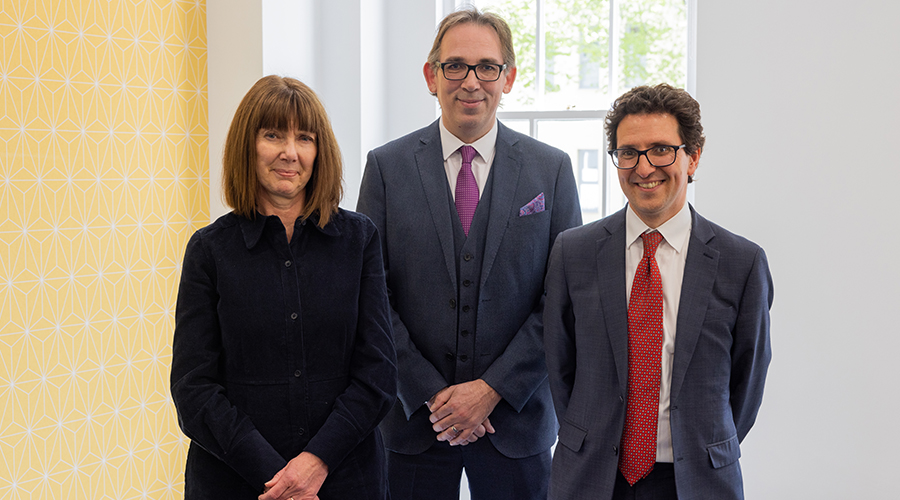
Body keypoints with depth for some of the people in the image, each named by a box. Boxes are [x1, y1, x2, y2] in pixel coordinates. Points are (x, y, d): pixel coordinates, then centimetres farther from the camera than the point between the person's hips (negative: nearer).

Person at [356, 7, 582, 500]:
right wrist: (429, 394, -9)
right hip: (411, 418, 0)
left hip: (516, 419, 0)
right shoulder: (386, 166, 0)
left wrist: (493, 389, -10)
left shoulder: (552, 170, 1)